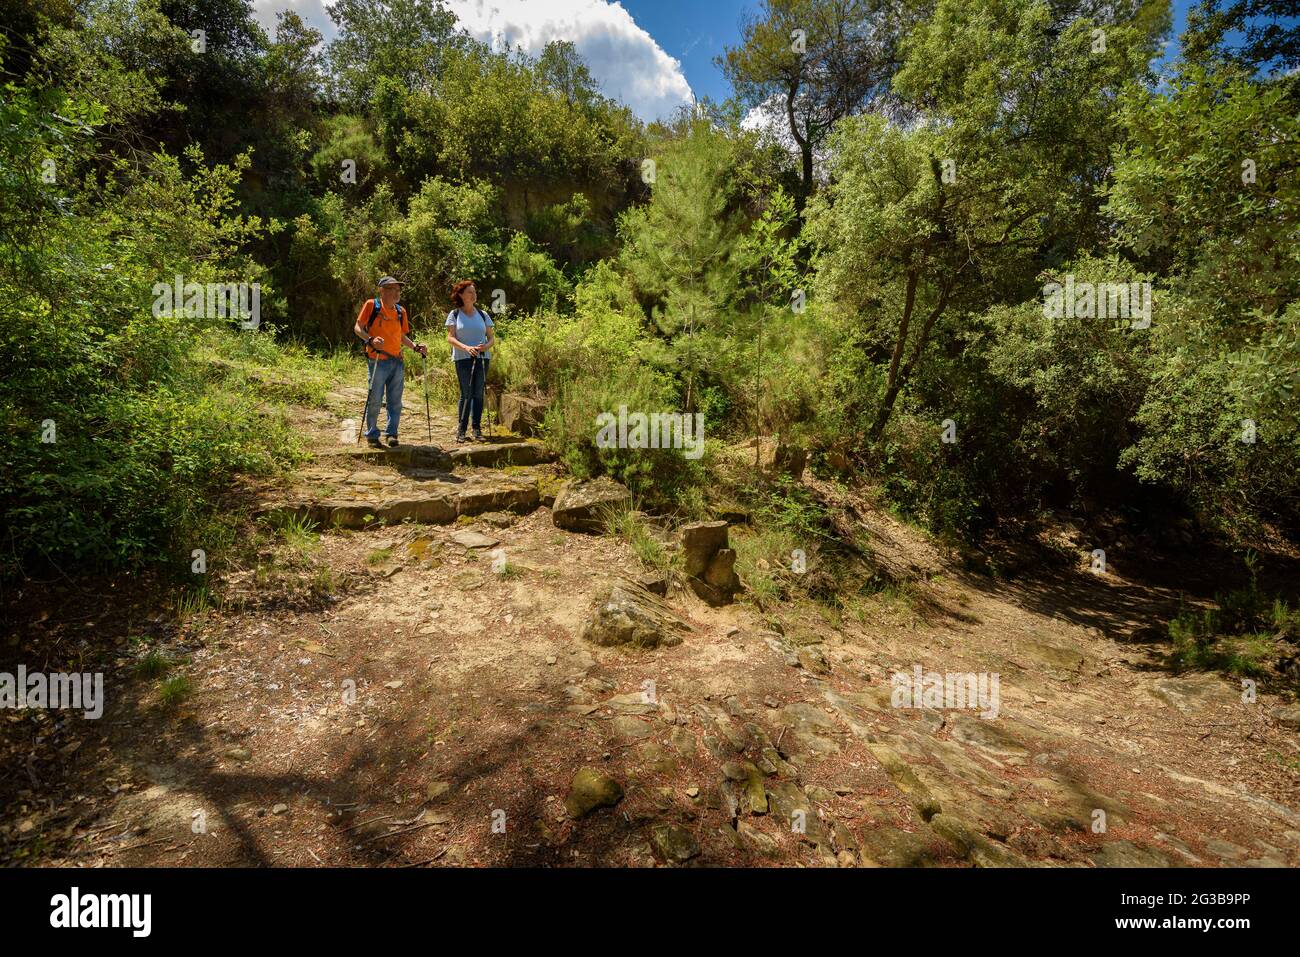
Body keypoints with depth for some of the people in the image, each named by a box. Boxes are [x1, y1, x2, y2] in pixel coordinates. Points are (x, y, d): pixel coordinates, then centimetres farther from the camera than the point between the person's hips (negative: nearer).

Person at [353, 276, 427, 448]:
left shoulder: (401, 311, 13)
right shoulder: (371, 305, -2)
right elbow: (358, 328, -4)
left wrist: (416, 346, 4)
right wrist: (371, 339, -23)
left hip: (397, 362, 5)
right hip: (378, 361, -5)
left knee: (395, 401, 6)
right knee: (374, 400, -2)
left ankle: (392, 433, 15)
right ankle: (372, 436, 10)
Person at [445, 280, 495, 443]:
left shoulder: (483, 315, 11)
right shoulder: (454, 315, 3)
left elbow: (492, 337, 11)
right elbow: (450, 337, -4)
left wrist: (487, 346, -12)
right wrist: (466, 347, -21)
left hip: (482, 358, 3)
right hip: (463, 358, -3)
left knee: (478, 394, 3)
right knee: (466, 394, -4)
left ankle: (477, 429, 9)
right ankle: (461, 429, 4)